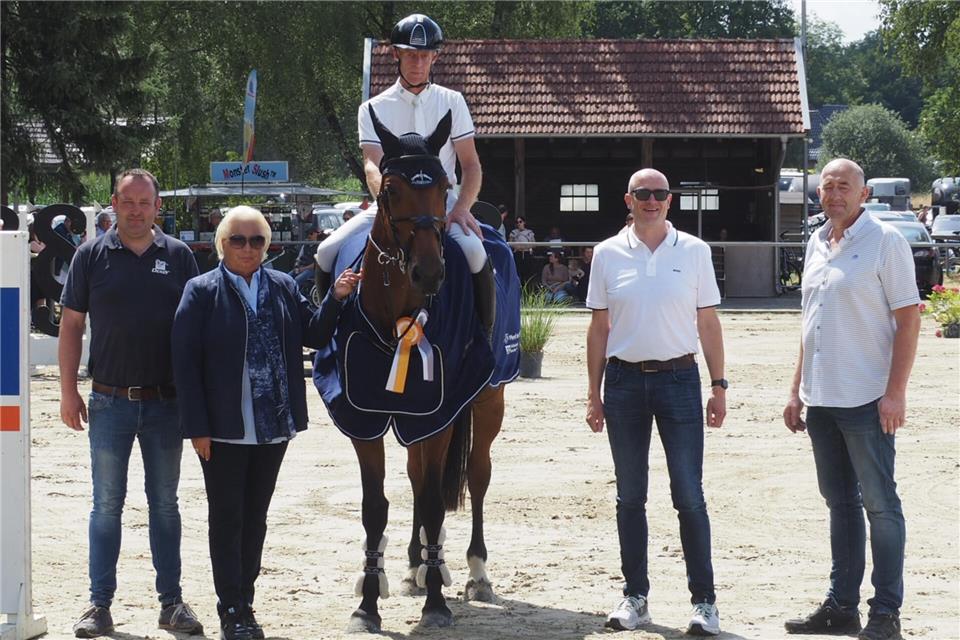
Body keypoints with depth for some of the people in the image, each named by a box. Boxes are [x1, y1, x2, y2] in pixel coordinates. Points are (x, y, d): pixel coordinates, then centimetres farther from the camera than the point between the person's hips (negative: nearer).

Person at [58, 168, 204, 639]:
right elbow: (71, 324, 3)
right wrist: (69, 392, -2)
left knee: (165, 504, 8)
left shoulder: (178, 256, 3)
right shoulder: (92, 256, 1)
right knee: (107, 504, 4)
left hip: (165, 401, 1)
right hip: (110, 401, -1)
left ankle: (172, 601, 14)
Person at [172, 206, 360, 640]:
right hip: (223, 429, -4)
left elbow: (315, 336, 9)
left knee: (254, 519, 13)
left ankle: (244, 603, 24)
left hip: (274, 426, 4)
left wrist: (335, 299, -8)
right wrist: (197, 427, -13)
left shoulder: (284, 288, 7)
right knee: (226, 519, 4)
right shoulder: (202, 292, -5)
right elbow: (185, 362, -9)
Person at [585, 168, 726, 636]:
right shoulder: (608, 254, 4)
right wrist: (593, 393, 5)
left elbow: (708, 323, 5)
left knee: (689, 495, -3)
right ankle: (635, 597, 16)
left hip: (678, 378, -1)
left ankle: (703, 600, 2)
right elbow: (599, 328, 8)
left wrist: (719, 386, 1)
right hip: (624, 381, 2)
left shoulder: (694, 252, 2)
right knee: (630, 496, 8)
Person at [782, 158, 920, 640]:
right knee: (840, 503, 12)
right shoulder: (817, 243, 13)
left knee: (879, 504, -2)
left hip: (866, 400, -7)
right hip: (821, 400, 7)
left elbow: (908, 317, -10)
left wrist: (895, 392, -17)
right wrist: (797, 391, 16)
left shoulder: (885, 241, -7)